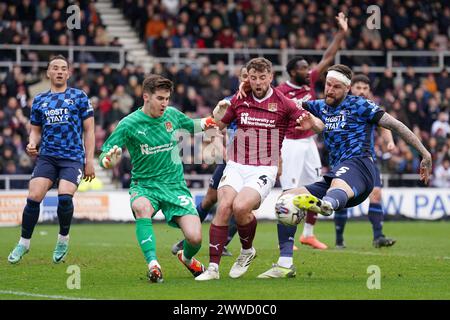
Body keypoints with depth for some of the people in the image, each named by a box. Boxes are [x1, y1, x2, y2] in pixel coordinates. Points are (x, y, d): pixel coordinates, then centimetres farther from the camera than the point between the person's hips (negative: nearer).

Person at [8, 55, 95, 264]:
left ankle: (63, 239, 2)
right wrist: (32, 144, -4)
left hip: (73, 158, -3)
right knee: (33, 197, -14)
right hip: (47, 157, 3)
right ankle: (24, 243, 3)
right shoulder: (39, 100, 14)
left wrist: (89, 160, -2)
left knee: (64, 197, -23)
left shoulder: (79, 97, 6)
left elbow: (88, 130, 5)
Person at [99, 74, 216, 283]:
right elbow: (104, 156, -11)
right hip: (144, 185, -3)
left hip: (175, 185, 3)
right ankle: (153, 265, -38)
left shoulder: (172, 115, 1)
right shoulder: (129, 124, -11)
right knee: (141, 208, -40)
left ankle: (187, 258, 24)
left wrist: (206, 123, 2)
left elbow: (192, 126, 23)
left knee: (195, 238, -13)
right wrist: (109, 160, -34)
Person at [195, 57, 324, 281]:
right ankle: (213, 267, -18)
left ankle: (247, 251, 3)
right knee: (223, 206, -22)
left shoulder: (282, 103, -1)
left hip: (264, 169, -3)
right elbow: (218, 124, 25)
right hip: (236, 166, 3)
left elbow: (317, 127, -2)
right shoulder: (239, 100, 9)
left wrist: (310, 119, -22)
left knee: (240, 206, -27)